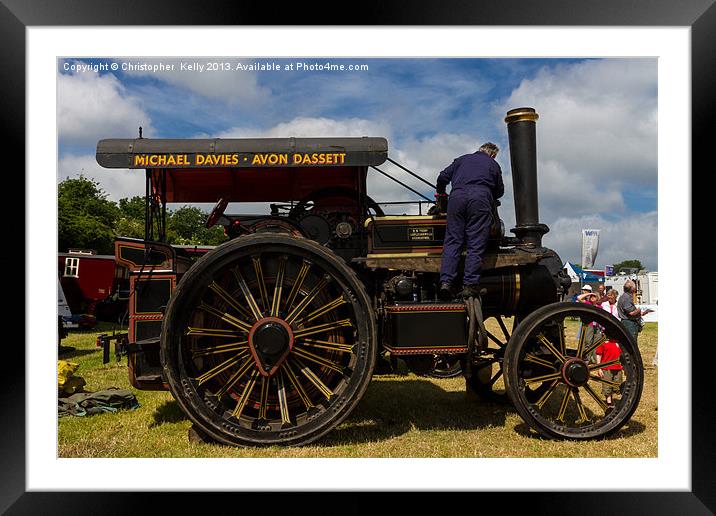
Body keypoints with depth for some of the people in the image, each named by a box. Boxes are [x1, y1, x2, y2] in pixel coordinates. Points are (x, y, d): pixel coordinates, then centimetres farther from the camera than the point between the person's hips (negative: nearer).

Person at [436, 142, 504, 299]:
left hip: (457, 197, 2)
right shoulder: (493, 165, 26)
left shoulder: (462, 159, 30)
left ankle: (446, 282, -13)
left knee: (452, 241, -1)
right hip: (481, 199, -2)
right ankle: (470, 285, -10)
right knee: (476, 244, -4)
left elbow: (443, 177, 22)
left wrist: (440, 194, 37)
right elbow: (500, 191, 27)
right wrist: (491, 198, 47)